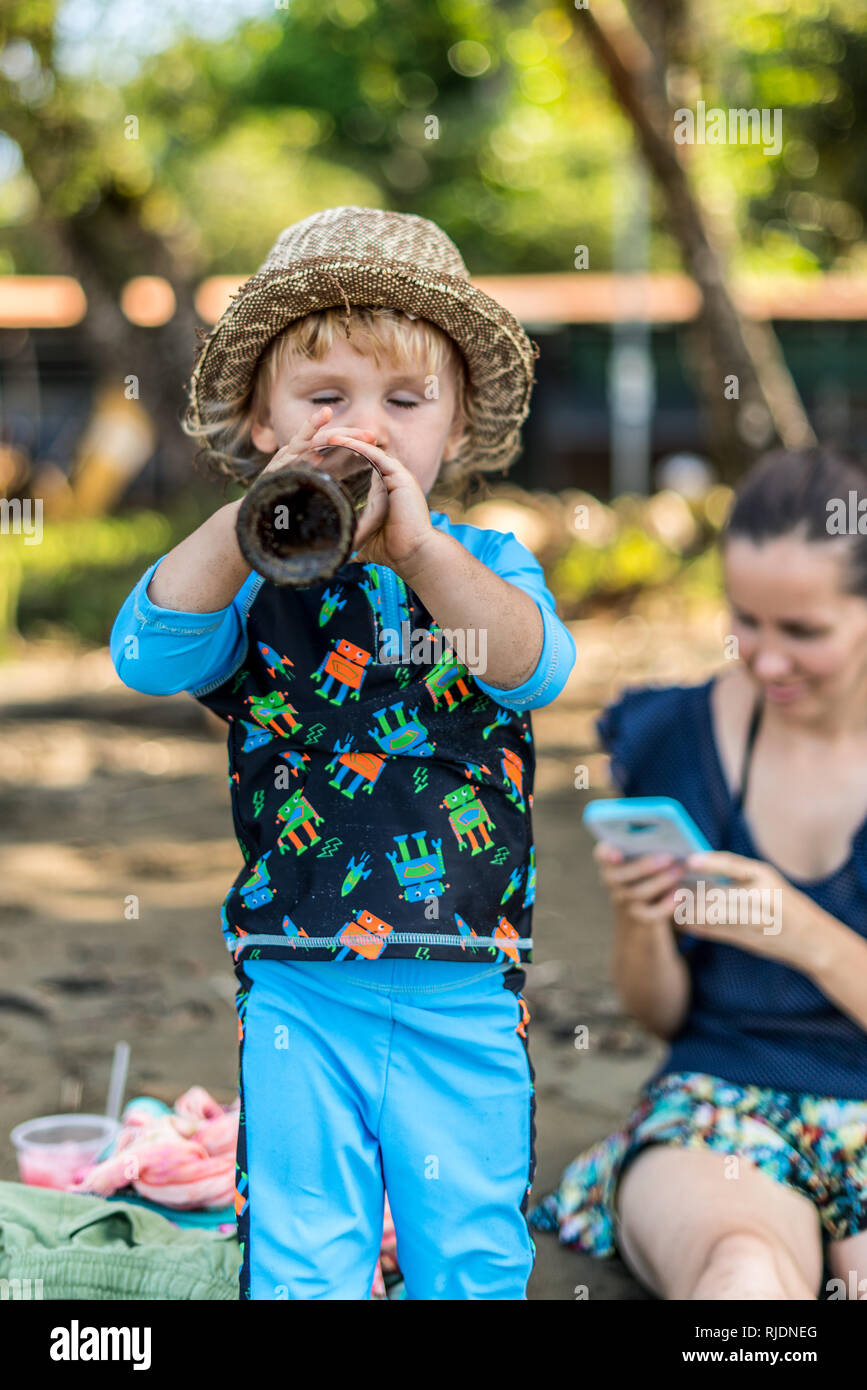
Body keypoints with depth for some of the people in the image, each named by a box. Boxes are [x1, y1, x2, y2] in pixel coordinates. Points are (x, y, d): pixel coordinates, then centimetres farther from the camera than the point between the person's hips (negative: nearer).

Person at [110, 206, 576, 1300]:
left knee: (475, 1259, 13)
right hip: (296, 989, 0)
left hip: (464, 993, 1)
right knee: (299, 1261, 9)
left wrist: (419, 548, -34)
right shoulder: (250, 578, -1)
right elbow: (147, 654, -18)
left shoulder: (488, 564, 1)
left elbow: (535, 668, -19)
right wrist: (252, 522, -32)